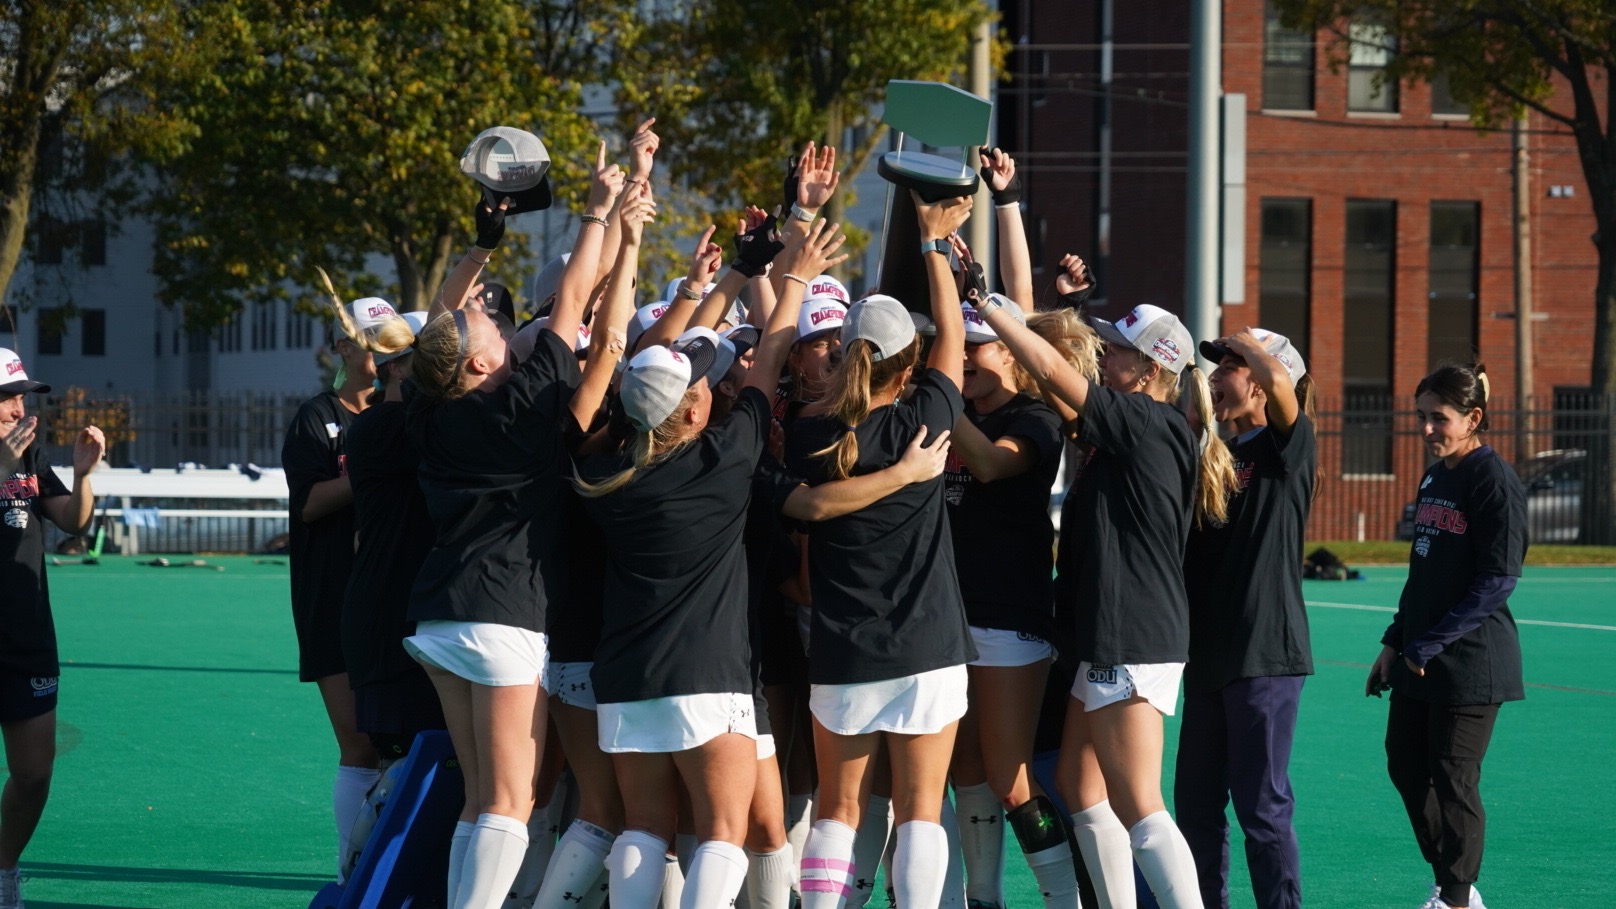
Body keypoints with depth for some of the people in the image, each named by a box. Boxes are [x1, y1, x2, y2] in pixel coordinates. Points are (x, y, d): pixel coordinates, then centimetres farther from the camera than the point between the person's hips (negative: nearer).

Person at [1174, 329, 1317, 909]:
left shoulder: (1287, 447, -7)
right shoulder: (1219, 457, 16)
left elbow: (1279, 380, -27)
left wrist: (1248, 344, -7)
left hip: (1264, 654, -8)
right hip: (1210, 654, 8)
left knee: (1261, 806, -5)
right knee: (1195, 806, 12)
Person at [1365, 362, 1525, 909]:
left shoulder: (1494, 482, -14)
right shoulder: (1434, 478, 12)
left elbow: (1498, 581, -18)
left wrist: (1430, 645, -18)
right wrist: (1395, 642, 15)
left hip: (1468, 660, -9)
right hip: (1417, 659, 9)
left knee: (1453, 781, -3)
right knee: (1406, 767, 12)